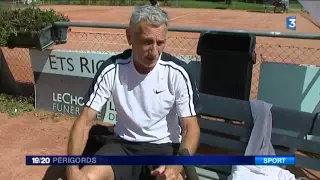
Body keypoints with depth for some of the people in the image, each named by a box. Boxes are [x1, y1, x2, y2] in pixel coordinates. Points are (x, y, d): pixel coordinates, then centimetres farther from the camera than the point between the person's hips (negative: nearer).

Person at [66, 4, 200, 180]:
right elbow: (84, 122, -9)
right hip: (123, 144, 1)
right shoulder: (111, 70, -13)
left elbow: (191, 128, -10)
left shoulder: (177, 72, -15)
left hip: (164, 147, -1)